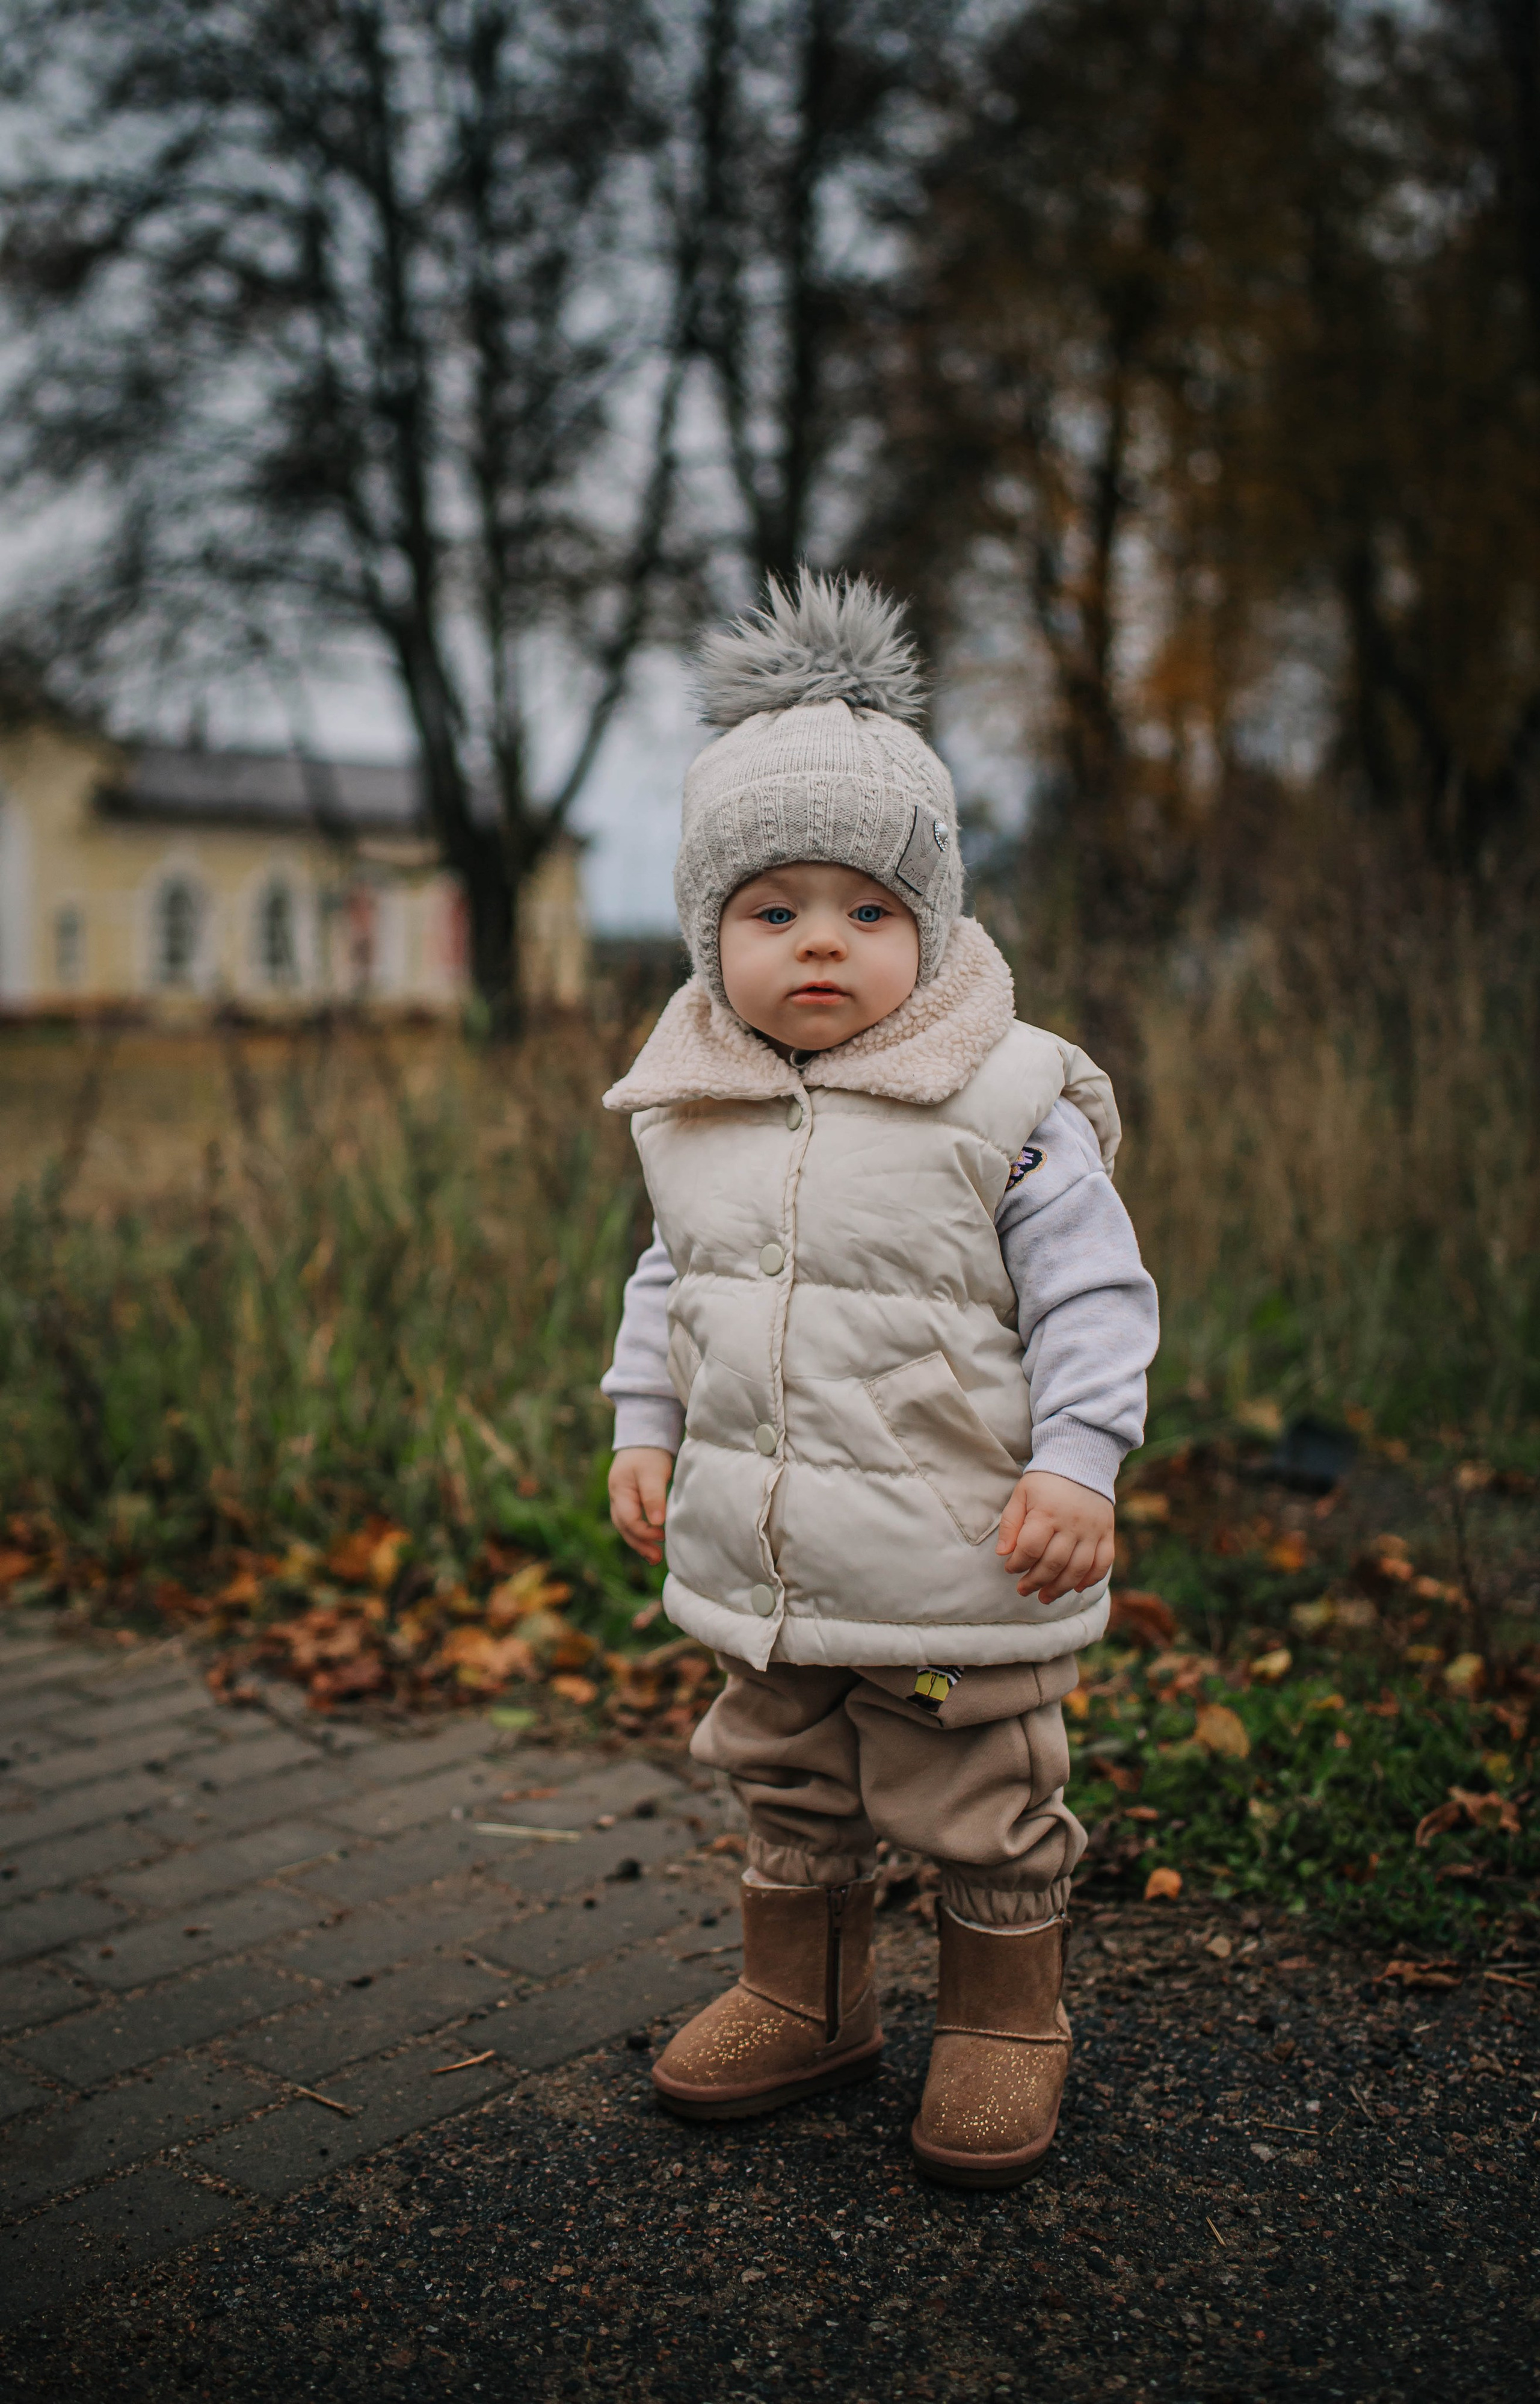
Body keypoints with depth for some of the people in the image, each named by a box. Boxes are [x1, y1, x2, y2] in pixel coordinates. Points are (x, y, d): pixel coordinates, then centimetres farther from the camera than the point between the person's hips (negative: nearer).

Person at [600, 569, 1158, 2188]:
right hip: (755, 1561, 5)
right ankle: (805, 1996, 41)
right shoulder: (693, 1112, 2)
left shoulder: (1006, 1102, -14)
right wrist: (645, 1428, 11)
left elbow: (1092, 1295, -10)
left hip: (956, 1567, -5)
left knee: (983, 1813, 11)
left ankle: (1005, 2020, 33)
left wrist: (1075, 1463, -17)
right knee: (785, 1793, 21)